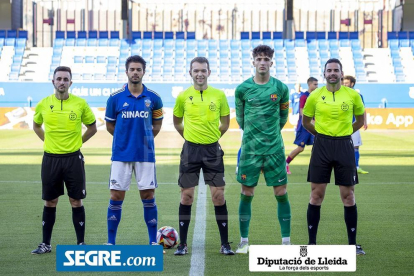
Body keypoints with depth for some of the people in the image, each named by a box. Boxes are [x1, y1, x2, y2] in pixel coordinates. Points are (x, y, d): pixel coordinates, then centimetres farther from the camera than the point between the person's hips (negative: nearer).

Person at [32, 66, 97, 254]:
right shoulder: (43, 104, 0)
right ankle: (46, 244, 16)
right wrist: (49, 141, 10)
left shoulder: (80, 104, -4)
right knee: (49, 202, 7)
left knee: (76, 202, 2)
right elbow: (36, 126, 19)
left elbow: (92, 127, 10)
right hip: (50, 159, 1)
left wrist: (77, 142, 4)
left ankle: (81, 243, 11)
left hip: (73, 158, -1)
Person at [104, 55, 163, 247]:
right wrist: (125, 138, 6)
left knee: (148, 196, 3)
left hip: (145, 154, 0)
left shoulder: (153, 98, 1)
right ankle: (111, 241, 10)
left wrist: (146, 138, 5)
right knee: (116, 197, 1)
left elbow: (157, 124, 14)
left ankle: (153, 241, 12)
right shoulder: (115, 98, -2)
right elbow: (109, 125, 10)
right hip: (121, 154, 0)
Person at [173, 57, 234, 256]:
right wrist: (190, 137, 10)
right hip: (190, 150, 0)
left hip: (212, 150, 0)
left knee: (218, 196, -1)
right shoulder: (183, 96, 0)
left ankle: (225, 244, 7)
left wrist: (211, 138, 11)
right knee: (186, 196, 2)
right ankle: (182, 244, 10)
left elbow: (225, 123, 11)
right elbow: (177, 122, 14)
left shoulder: (219, 95, -1)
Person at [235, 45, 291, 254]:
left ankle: (286, 241, 7)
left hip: (275, 149, 0)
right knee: (247, 194, 2)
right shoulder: (243, 89, -1)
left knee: (281, 193, 0)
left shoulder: (280, 88, 0)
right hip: (250, 148, 0)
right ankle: (244, 241, 12)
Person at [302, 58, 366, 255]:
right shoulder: (315, 96, -1)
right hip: (321, 146, 0)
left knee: (348, 196, 3)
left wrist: (343, 134, 9)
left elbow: (360, 120, 14)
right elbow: (306, 122, 12)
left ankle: (352, 243, 11)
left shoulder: (353, 95, -1)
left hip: (344, 146, 0)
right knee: (316, 195, 3)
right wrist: (323, 135, 11)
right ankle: (311, 242, 11)